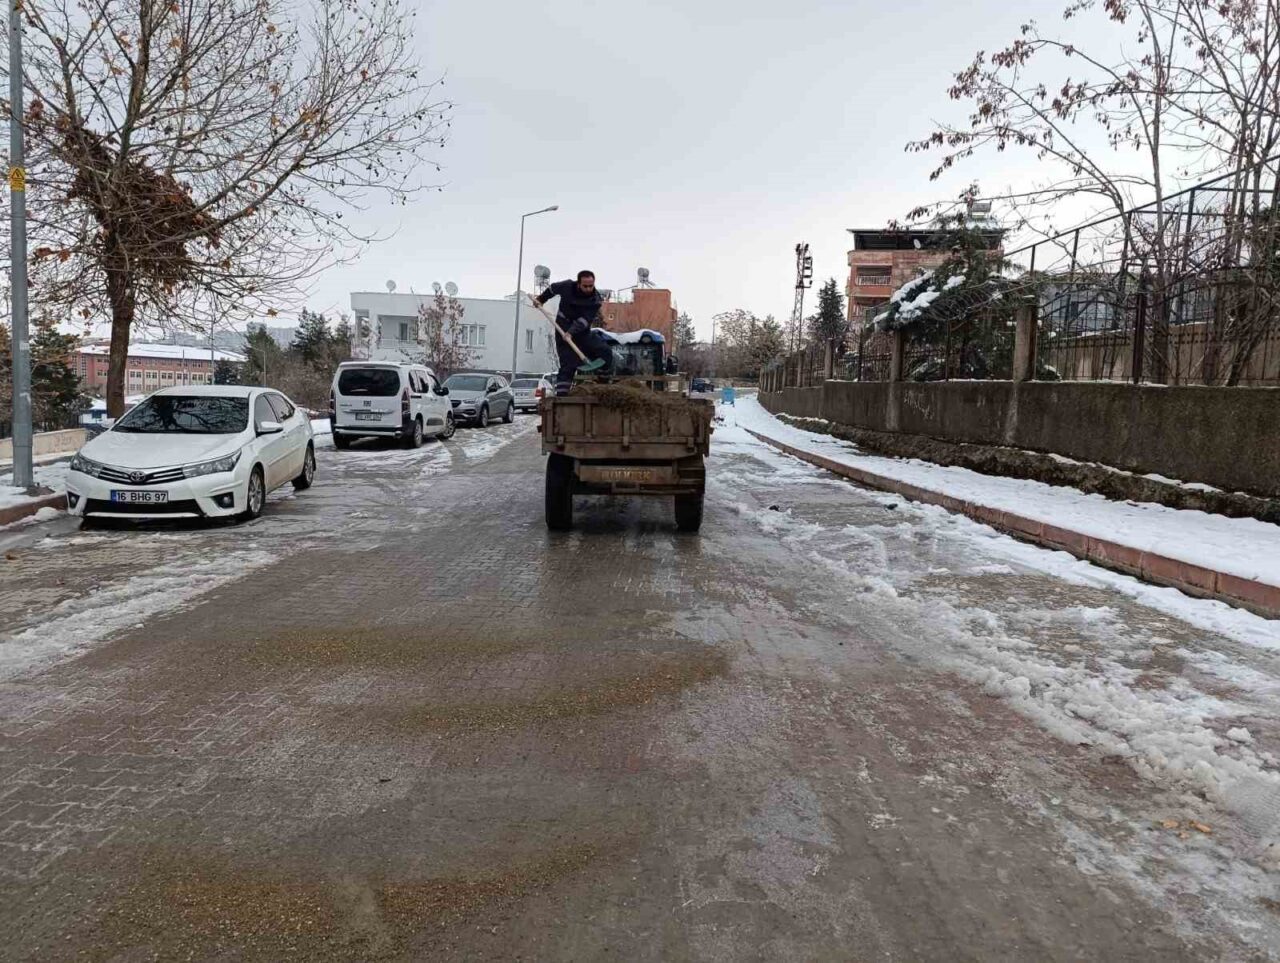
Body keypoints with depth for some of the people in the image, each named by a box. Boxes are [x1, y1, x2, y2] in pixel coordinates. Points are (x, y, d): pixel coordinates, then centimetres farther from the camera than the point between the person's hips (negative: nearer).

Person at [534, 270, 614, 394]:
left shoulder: (596, 300, -14)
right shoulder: (567, 286, -12)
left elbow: (586, 319, -24)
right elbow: (552, 288, 10)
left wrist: (572, 332, -37)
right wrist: (541, 299, 23)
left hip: (583, 331, 2)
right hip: (564, 328, -2)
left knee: (605, 351, -9)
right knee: (568, 363, -12)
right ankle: (561, 393, -11)